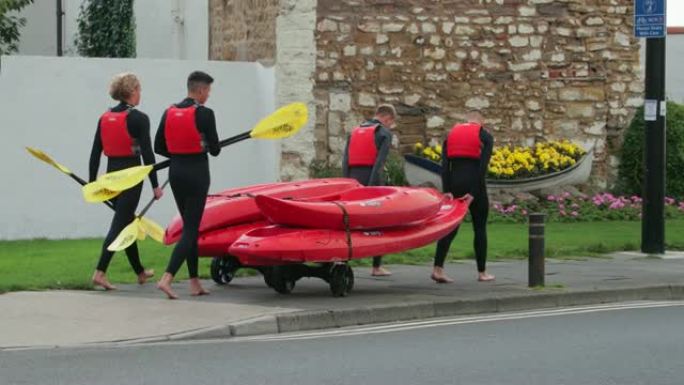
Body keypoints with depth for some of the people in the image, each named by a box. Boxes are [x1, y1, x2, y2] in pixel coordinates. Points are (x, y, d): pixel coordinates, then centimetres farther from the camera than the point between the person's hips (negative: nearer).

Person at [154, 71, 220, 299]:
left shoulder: (169, 113, 3)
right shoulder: (204, 114, -14)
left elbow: (158, 147, 6)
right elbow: (215, 150, -10)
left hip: (176, 172, 6)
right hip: (197, 173, -6)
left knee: (190, 226, 16)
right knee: (190, 229, -4)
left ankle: (195, 283, 18)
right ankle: (167, 278, -19)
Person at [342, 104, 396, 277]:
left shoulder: (354, 132, 18)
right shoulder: (384, 133, 0)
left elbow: (345, 161, 11)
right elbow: (379, 161, -12)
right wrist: (372, 186, -17)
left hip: (354, 179, 5)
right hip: (373, 180, -5)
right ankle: (377, 266, 4)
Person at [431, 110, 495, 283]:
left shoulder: (451, 134, 13)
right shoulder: (485, 136, 3)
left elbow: (444, 165, 2)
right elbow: (483, 166, -9)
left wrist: (447, 191, -4)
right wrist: (474, 194, -11)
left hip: (454, 183, 3)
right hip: (474, 183, -3)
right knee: (480, 228, 9)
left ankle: (438, 268, -9)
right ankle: (482, 273, 13)